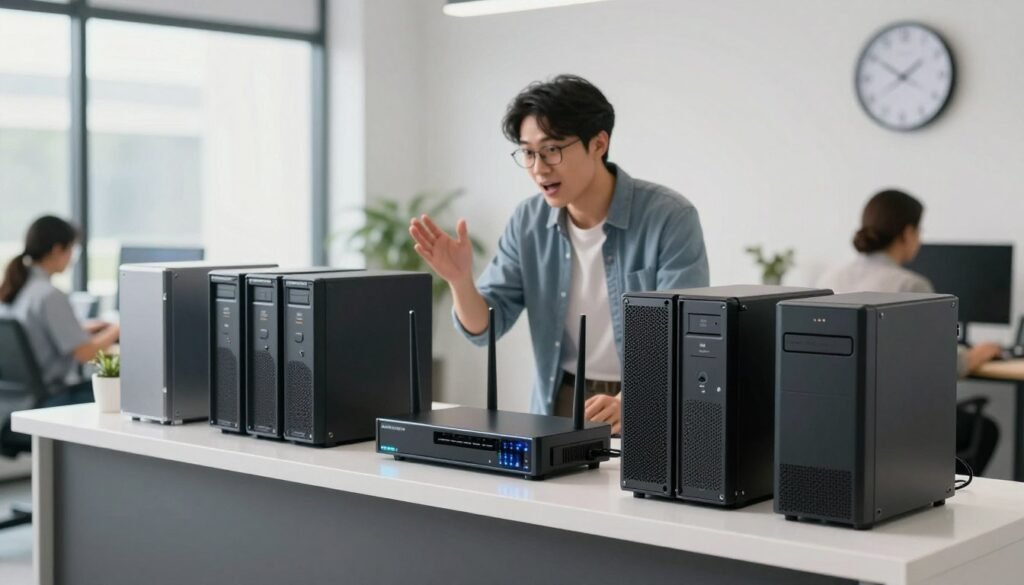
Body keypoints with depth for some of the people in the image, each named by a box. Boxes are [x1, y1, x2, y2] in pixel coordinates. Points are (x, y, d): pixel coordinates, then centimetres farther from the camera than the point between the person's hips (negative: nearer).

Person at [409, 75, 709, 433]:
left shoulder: (670, 218, -13)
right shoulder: (528, 222, 2)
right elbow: (483, 327, 3)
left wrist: (629, 403, -36)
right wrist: (460, 280, -18)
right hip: (560, 409, 4)